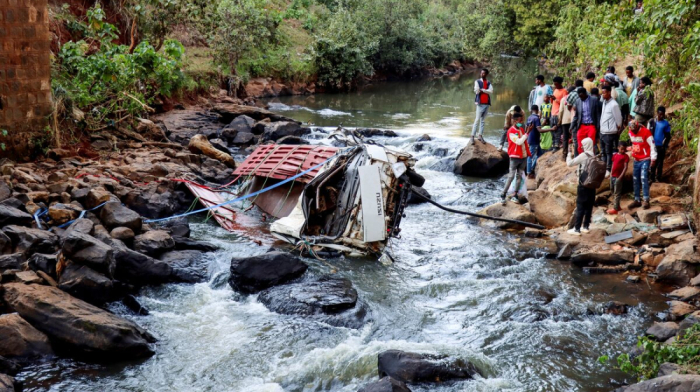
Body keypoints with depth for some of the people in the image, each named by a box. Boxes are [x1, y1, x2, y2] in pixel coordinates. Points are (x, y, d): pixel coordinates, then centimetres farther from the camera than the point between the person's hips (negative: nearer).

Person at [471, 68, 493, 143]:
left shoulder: (489, 83, 12)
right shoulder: (477, 81, 1)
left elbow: (491, 91, -5)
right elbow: (477, 91, -12)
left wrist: (482, 90, -12)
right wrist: (486, 90, -2)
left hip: (487, 103, 5)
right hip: (480, 103, -5)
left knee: (483, 120, 7)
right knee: (477, 120, -10)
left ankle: (480, 136, 11)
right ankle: (472, 136, -9)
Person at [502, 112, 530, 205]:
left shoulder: (522, 129, 10)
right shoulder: (511, 131, -14)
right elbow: (519, 142, -23)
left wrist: (528, 153, 17)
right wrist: (527, 133, -21)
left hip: (523, 156, 7)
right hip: (515, 157, -7)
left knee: (519, 176, 8)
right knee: (511, 176, -9)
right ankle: (503, 195, -4)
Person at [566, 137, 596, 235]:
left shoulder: (583, 155, -12)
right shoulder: (594, 157, 7)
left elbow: (570, 163, -11)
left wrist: (569, 155, 7)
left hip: (583, 183, -7)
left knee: (580, 206, -5)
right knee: (589, 206, 10)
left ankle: (577, 229, -5)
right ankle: (585, 226, 16)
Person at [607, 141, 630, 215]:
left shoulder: (625, 156, -9)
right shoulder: (615, 155, 9)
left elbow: (625, 167, -13)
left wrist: (620, 177, -19)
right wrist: (611, 174, 10)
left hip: (618, 177, -7)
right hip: (612, 176, 7)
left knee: (617, 193, -4)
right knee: (613, 192, 15)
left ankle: (615, 209, -3)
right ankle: (617, 206, 27)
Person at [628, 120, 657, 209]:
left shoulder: (646, 132, -16)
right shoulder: (631, 132, 3)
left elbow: (652, 145, -16)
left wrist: (653, 158, -21)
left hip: (645, 159, -7)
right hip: (636, 160, 7)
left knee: (643, 178, -17)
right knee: (636, 179, 8)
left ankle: (646, 200, -16)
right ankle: (637, 200, 16)